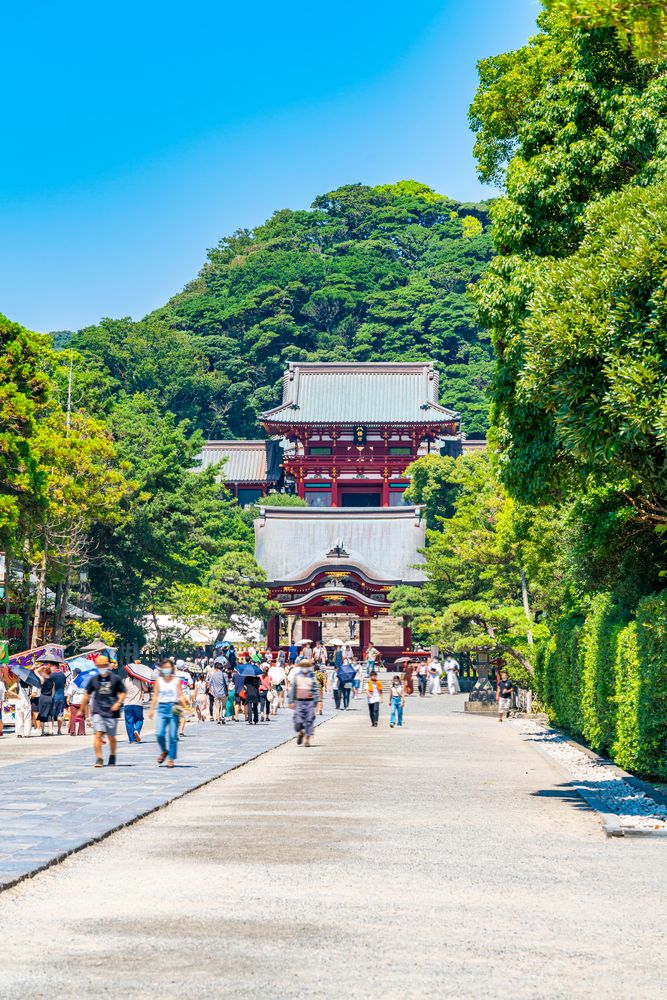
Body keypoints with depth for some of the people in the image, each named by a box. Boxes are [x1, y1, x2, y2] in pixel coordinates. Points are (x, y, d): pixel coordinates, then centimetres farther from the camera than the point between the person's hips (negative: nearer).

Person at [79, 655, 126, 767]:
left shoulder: (116, 678, 3)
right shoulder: (93, 679, 8)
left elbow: (122, 693, 8)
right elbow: (87, 695, 16)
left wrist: (118, 703, -10)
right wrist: (82, 710, 17)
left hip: (111, 712, 0)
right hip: (98, 712, 0)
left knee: (111, 737, 9)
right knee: (98, 734, -14)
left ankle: (112, 756, 31)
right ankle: (99, 759, -14)